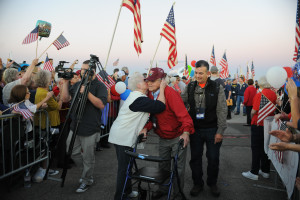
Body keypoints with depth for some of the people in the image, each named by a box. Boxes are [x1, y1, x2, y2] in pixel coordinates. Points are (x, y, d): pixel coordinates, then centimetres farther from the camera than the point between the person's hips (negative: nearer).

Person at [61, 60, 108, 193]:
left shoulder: (100, 86, -7)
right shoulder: (77, 84, 12)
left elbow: (101, 104, -19)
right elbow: (65, 99, 5)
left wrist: (87, 92, -25)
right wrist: (65, 82, -1)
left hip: (90, 130, -6)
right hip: (75, 127, 7)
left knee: (88, 158, 7)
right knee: (72, 152, 17)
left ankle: (87, 181, 29)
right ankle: (86, 171, 40)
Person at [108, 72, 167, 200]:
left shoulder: (136, 96, 14)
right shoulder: (139, 99, -20)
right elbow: (161, 106, -25)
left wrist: (141, 129, 7)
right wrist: (162, 88, -15)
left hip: (122, 135, 10)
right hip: (123, 137, -10)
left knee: (126, 165, 19)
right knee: (124, 168, -1)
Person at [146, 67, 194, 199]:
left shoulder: (170, 93, -23)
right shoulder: (150, 95, -1)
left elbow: (183, 114, -30)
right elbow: (151, 115, 5)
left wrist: (186, 132, -42)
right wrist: (146, 128, -11)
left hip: (177, 137, -6)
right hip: (163, 138, 7)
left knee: (177, 168, 6)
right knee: (163, 166, 20)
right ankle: (163, 189, 40)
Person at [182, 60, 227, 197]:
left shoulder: (217, 88, -6)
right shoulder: (190, 87, 2)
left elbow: (222, 111, -7)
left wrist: (220, 130, -10)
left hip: (212, 129, -2)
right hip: (195, 129, 2)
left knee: (213, 159, 8)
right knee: (195, 158, 11)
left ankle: (212, 183, 32)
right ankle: (197, 184, 31)